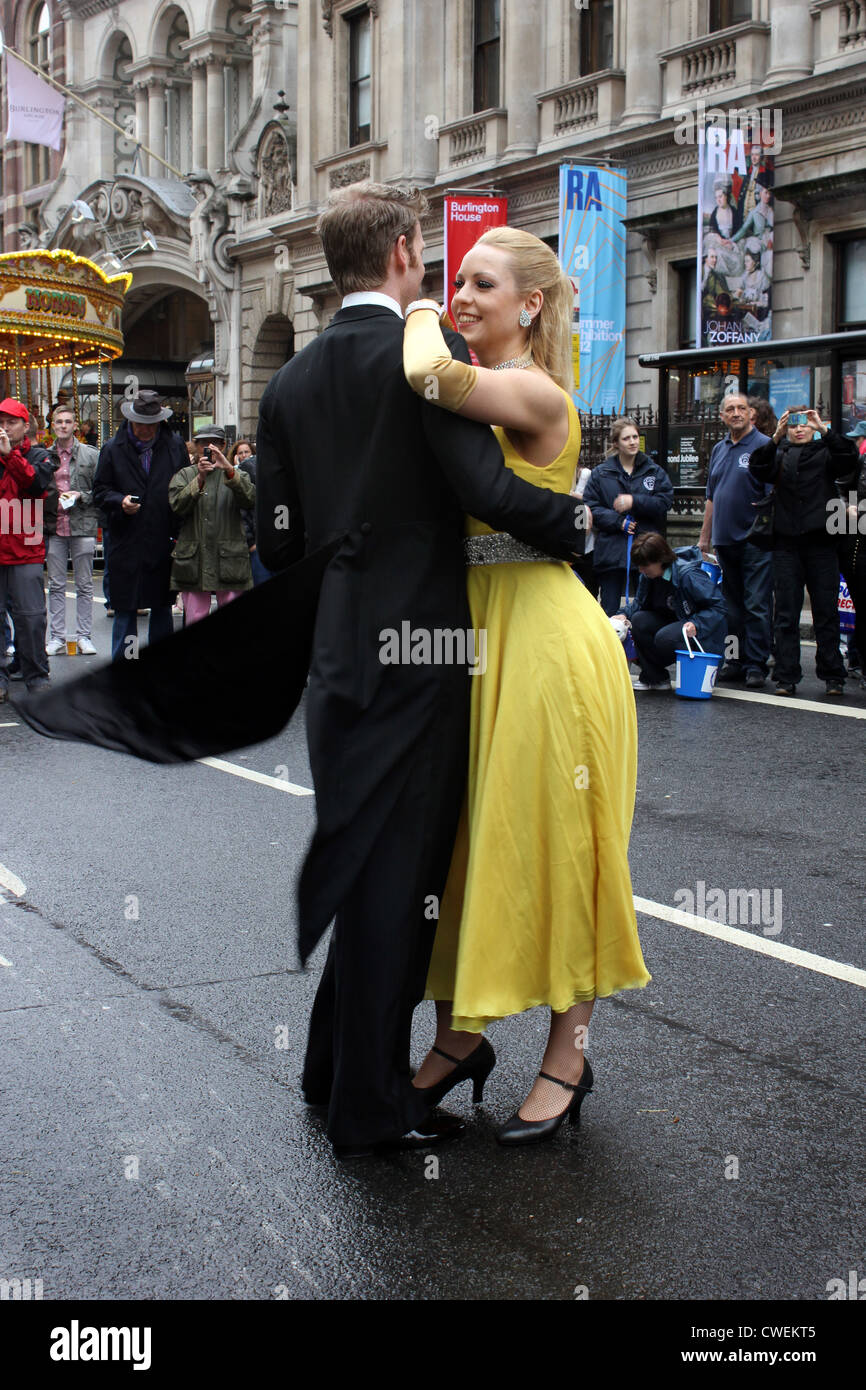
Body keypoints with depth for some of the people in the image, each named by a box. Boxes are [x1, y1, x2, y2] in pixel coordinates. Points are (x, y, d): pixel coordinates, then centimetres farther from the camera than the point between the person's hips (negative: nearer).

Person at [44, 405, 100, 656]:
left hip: (83, 526, -2)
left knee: (84, 585, 4)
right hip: (54, 527, 2)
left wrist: (80, 496, -13)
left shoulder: (91, 455, 0)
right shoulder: (45, 456, 8)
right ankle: (57, 637, 11)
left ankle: (84, 636, 10)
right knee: (56, 585, 5)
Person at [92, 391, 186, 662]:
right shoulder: (113, 449, 1)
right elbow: (100, 490, 5)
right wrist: (120, 501, -17)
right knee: (125, 609, 2)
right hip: (127, 544, -1)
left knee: (163, 606, 11)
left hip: (164, 543, 1)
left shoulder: (175, 446, 4)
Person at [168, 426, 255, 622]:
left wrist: (228, 470, -21)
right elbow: (177, 505, -4)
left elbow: (250, 498, -9)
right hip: (193, 560, 0)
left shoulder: (236, 475, 13)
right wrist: (199, 479, -15)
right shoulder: (185, 475, 15)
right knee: (195, 619, 0)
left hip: (229, 560, 0)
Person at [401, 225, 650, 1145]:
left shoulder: (536, 395, -14)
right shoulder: (480, 395, 13)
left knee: (548, 837, 0)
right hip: (471, 627, 8)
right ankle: (459, 1033, 25)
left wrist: (420, 317, -9)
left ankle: (567, 1057, 15)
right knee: (461, 828, 11)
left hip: (542, 634, -8)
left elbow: (426, 375, -28)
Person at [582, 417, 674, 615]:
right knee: (609, 612, 1)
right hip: (611, 552, -1)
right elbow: (591, 508, -1)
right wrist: (618, 521, -13)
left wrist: (635, 502, -11)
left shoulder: (655, 472, 9)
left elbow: (665, 502, -1)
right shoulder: (600, 474, 6)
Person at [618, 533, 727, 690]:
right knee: (639, 621, -16)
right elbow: (639, 603, 10)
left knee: (665, 638, -33)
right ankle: (654, 678, -4)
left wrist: (696, 625, -35)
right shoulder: (648, 576, -3)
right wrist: (625, 615, -11)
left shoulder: (688, 575, -25)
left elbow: (718, 606, -22)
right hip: (673, 622, 7)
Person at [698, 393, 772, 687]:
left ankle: (756, 665, 1)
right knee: (732, 605, 11)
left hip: (755, 540, -7)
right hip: (725, 539, 7)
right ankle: (736, 662, 18)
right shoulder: (719, 449, 15)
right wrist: (704, 538, 19)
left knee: (756, 605, -5)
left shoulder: (764, 446, -5)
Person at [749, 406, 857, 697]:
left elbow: (849, 460, -10)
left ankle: (833, 676, 9)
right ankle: (786, 678, 6)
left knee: (826, 612, 2)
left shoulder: (825, 452, 10)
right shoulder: (780, 454, 12)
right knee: (786, 613, 2)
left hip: (820, 541, -1)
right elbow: (758, 469, -7)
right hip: (786, 542, 1)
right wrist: (775, 438, -20)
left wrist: (825, 430, -19)